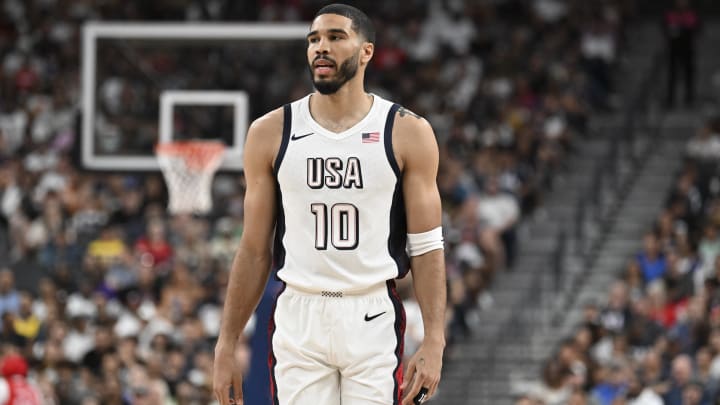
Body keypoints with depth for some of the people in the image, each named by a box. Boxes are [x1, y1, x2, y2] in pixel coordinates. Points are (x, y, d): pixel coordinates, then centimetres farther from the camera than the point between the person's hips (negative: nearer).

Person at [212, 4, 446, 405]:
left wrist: (434, 342, -10)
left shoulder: (407, 132, 1)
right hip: (298, 322, 1)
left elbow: (427, 248, 0)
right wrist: (226, 348, 5)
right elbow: (254, 251, 9)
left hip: (373, 321, -1)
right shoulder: (271, 132, 6)